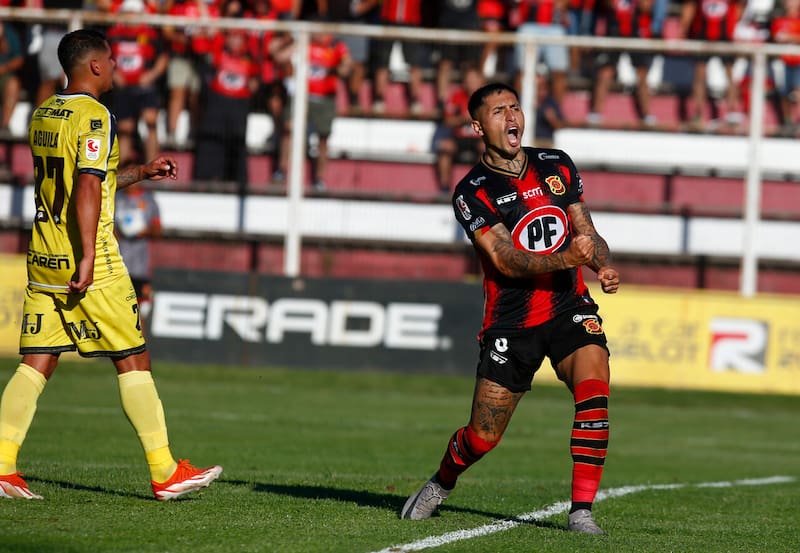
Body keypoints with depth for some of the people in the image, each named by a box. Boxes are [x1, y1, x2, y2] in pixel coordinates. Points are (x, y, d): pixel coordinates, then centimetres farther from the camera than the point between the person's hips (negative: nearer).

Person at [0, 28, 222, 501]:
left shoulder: (43, 115, 14)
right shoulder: (94, 117, -12)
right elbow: (87, 188, -22)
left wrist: (140, 173, 27)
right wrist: (88, 256, -24)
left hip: (44, 259, 8)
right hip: (87, 260, -8)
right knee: (133, 359, 0)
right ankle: (165, 472, 4)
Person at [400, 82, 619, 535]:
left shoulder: (557, 165, 6)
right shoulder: (473, 192, -9)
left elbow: (586, 233, 12)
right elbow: (505, 260, -19)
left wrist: (604, 265, -10)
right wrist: (565, 259, -34)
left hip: (569, 308, 3)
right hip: (511, 323, -2)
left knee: (594, 386, -26)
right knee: (483, 438, 1)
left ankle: (582, 510, -22)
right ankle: (441, 484, 36)